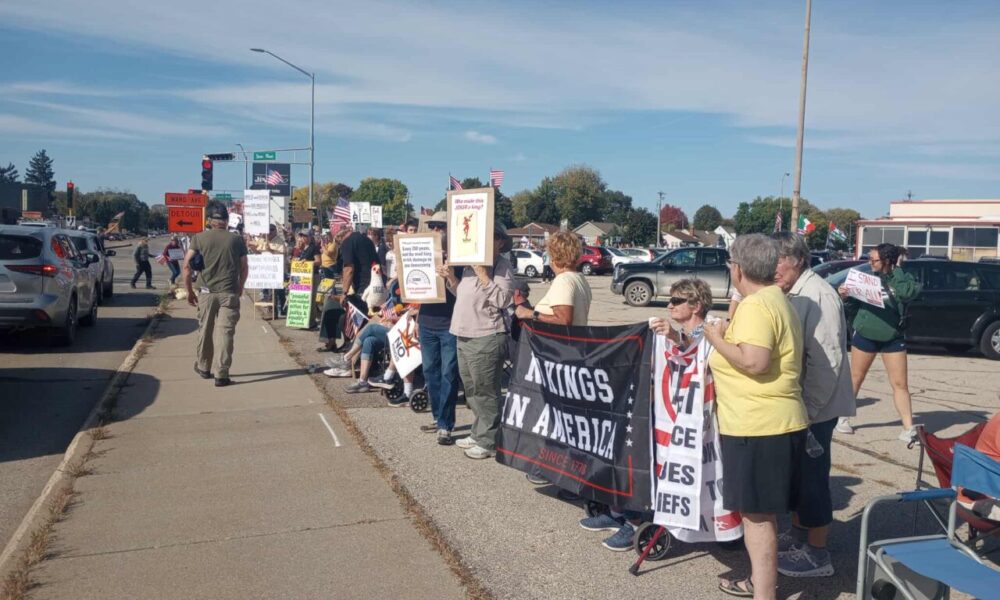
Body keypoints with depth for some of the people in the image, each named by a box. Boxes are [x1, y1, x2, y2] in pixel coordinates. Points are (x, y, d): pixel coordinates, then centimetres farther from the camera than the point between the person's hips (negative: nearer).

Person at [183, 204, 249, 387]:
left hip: (206, 292, 1)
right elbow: (244, 268, 4)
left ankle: (203, 367, 32)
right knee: (226, 333, 0)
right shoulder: (236, 240, 2)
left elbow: (187, 265, -3)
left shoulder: (199, 238, 2)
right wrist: (240, 289, 18)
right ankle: (222, 375, -2)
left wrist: (189, 291, 5)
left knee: (205, 331, 16)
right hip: (229, 293, -1)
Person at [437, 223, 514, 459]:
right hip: (465, 336, 9)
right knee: (472, 390, 17)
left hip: (486, 338, -9)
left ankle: (488, 441, 7)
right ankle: (479, 434, 29)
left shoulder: (502, 266, -9)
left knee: (485, 392, -2)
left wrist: (483, 274, -21)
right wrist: (451, 279, 7)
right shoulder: (471, 263, 16)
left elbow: (502, 300, -21)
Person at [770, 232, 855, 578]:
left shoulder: (818, 295, -20)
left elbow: (825, 360, -23)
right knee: (796, 472, 19)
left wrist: (808, 410, -20)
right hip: (795, 403, 9)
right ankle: (798, 532, 36)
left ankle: (817, 554, 15)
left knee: (812, 477, 2)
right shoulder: (787, 295, 9)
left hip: (814, 407, -9)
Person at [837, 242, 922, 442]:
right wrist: (846, 297, -15)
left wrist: (892, 275, -22)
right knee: (854, 379, 10)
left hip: (893, 338, 0)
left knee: (900, 383, 1)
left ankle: (909, 428, 6)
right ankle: (843, 418, 23)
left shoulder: (901, 277, -3)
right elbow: (854, 306, 4)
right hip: (864, 336, 1)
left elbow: (910, 292, -25)